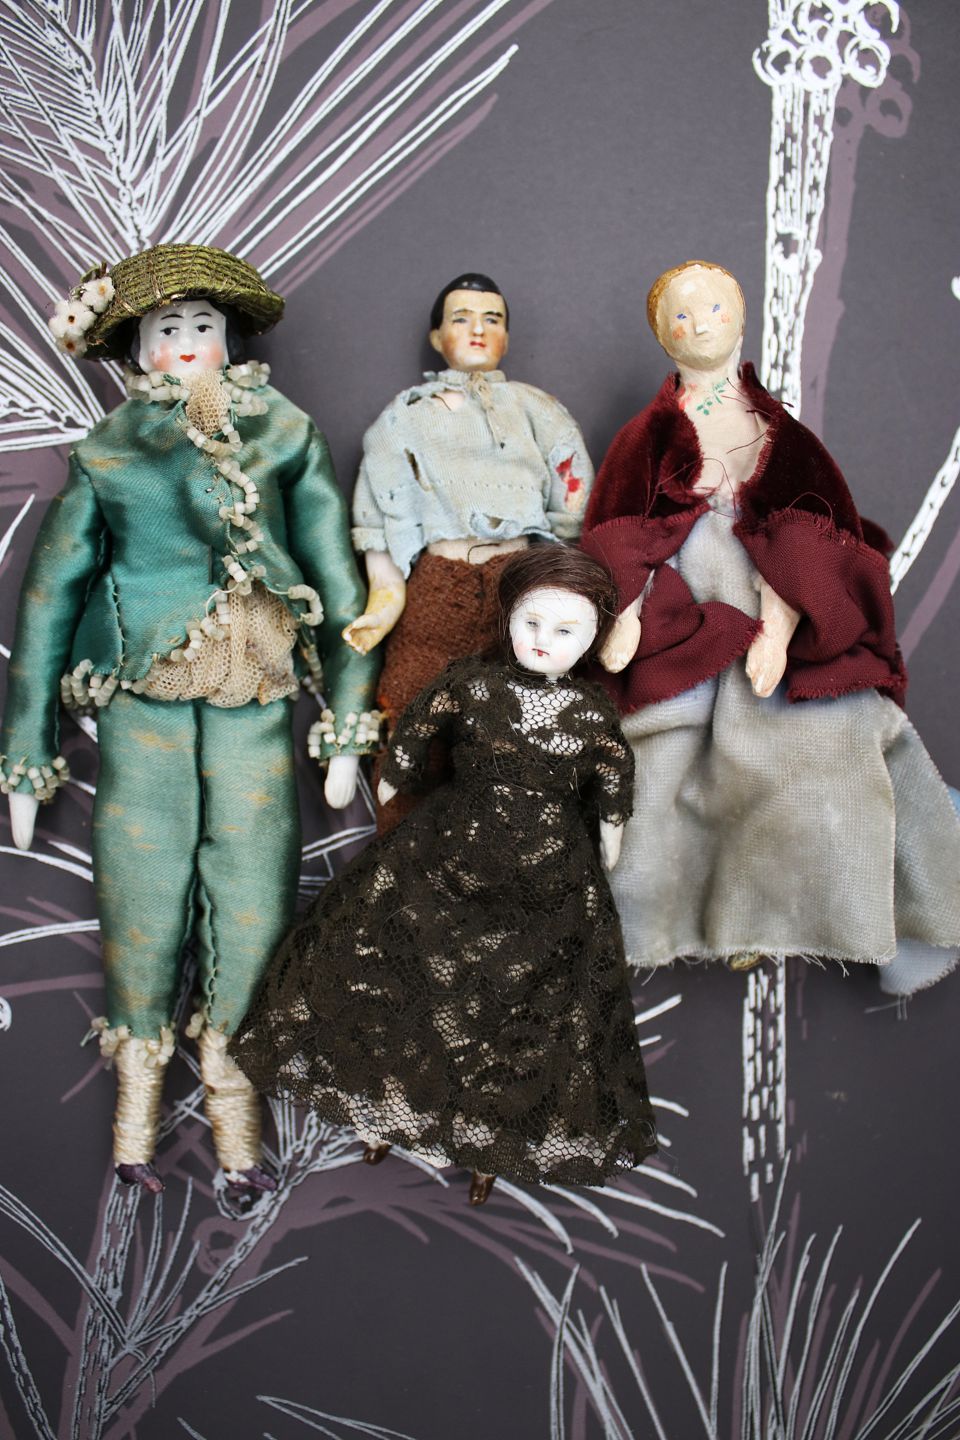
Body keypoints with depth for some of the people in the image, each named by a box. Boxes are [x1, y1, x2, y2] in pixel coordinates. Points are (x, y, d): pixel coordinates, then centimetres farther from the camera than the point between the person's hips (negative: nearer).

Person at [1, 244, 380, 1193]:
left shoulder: (285, 438, 7)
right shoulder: (105, 455, 6)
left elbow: (339, 584, 6)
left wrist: (346, 730, 1)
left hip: (257, 701, 1)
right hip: (140, 700, 0)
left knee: (250, 890, 1)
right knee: (143, 888, 2)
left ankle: (233, 1098, 19)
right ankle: (138, 1093, 22)